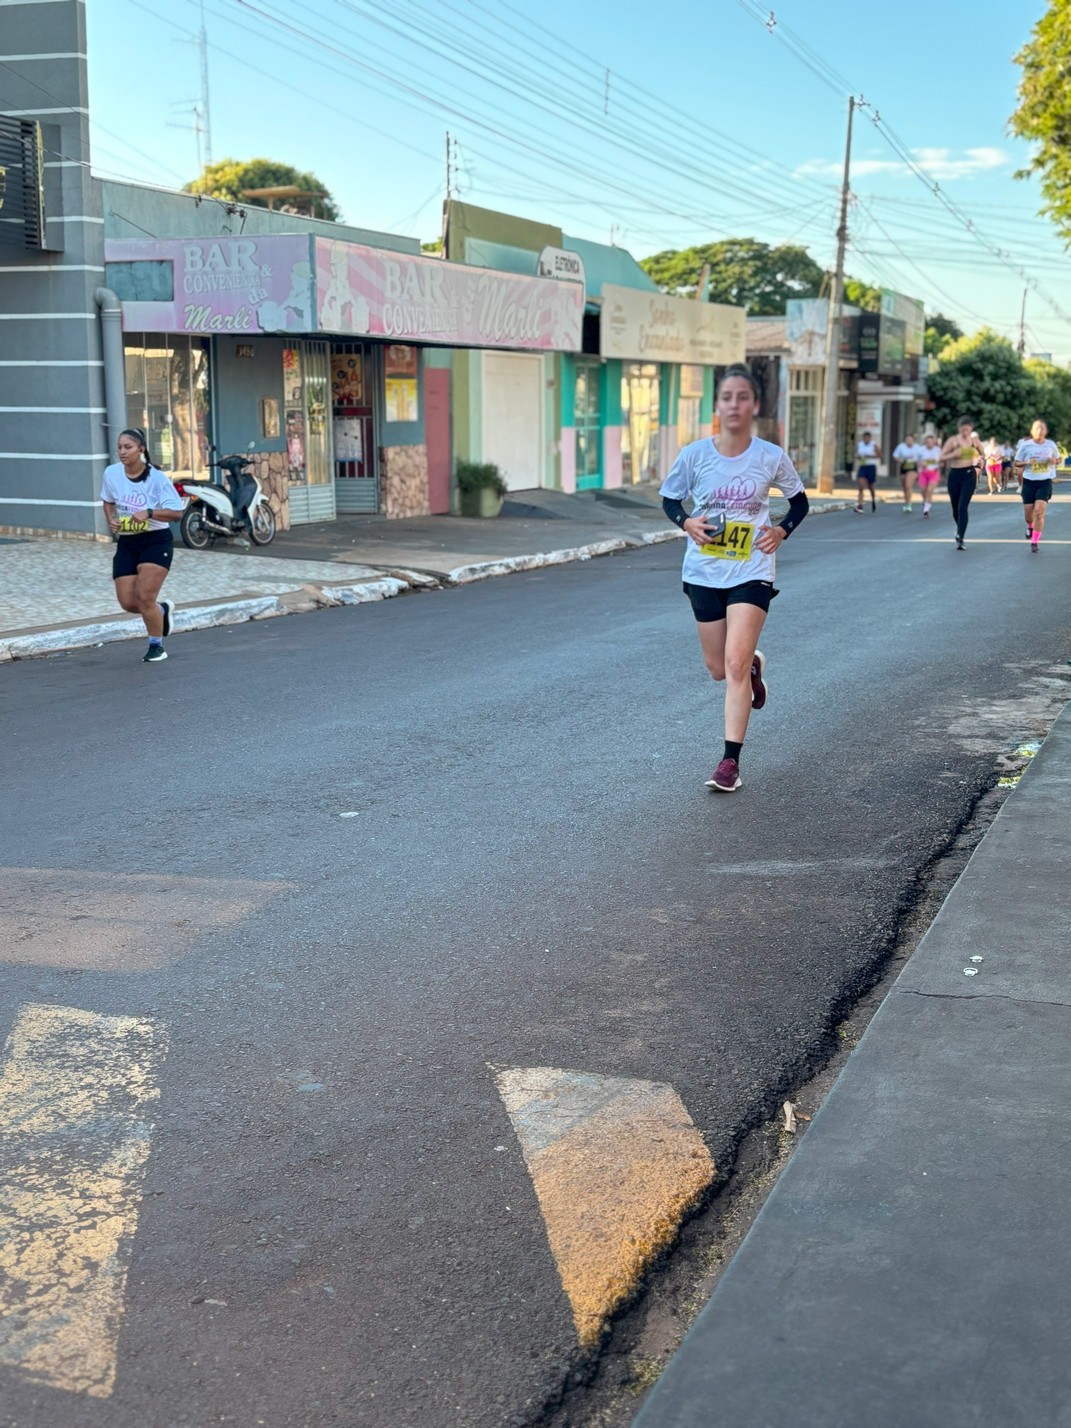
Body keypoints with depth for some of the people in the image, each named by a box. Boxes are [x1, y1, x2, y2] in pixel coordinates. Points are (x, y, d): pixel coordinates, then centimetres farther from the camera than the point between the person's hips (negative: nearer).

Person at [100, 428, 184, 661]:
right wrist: (110, 520, -1)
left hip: (156, 540, -5)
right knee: (127, 601, 0)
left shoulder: (156, 478, -14)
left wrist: (149, 513, -26)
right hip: (126, 543, 5)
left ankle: (156, 646, 9)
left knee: (144, 597, -12)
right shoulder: (111, 473, -2)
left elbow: (176, 512, -13)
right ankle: (162, 609, 34)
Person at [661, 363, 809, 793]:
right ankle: (754, 664, 50)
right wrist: (686, 522, -12)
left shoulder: (771, 458, -7)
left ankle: (730, 761, -6)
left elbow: (799, 502, 10)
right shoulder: (694, 454, -6)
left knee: (735, 663, -13)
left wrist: (781, 531, -8)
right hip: (704, 572, 2)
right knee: (718, 667, 12)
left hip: (751, 572, -2)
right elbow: (669, 499, 8)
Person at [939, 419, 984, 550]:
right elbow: (941, 457, -5)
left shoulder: (974, 440, 5)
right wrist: (953, 455, -22)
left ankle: (960, 538, -16)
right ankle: (960, 529, 41)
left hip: (969, 474, -1)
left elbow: (982, 454, 21)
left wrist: (980, 458, -2)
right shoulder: (953, 440, -2)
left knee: (963, 507, -14)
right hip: (954, 474, 1)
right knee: (956, 508, 11)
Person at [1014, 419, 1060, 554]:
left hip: (1045, 482, 0)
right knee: (1028, 514, 5)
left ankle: (1035, 542, -9)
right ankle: (1030, 526, 44)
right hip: (1029, 482, 0)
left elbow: (1058, 459, 16)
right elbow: (1017, 463, 2)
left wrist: (1054, 461, -8)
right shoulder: (1025, 445, -5)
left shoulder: (1051, 445, 0)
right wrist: (1027, 462, -18)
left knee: (1039, 512, -16)